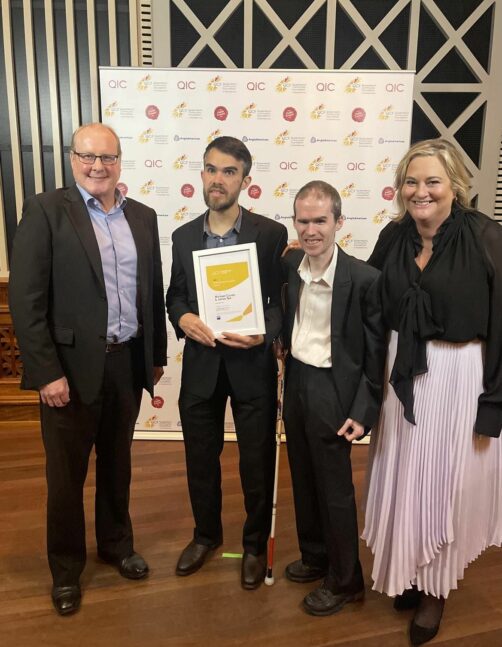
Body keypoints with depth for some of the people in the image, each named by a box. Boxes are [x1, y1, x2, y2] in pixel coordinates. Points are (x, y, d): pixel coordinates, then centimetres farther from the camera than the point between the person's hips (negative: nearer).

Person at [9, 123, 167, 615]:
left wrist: (157, 355, 12)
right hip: (71, 366, -4)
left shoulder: (143, 217, 8)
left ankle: (116, 543, 42)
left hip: (128, 363, 4)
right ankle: (66, 569, 33)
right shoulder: (45, 211, -7)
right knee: (66, 474, 12)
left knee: (117, 463, 20)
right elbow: (26, 299, -12)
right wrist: (47, 372, -15)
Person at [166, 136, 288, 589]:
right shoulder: (183, 236, 4)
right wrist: (182, 317, -12)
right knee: (200, 458, 18)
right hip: (200, 364, 3)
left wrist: (264, 334, -23)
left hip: (253, 364, -3)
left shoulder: (271, 234, -7)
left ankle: (255, 544, 35)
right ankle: (206, 534, 43)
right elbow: (175, 295, 10)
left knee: (257, 461, 11)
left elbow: (284, 300, -5)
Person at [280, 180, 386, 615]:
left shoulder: (364, 278, -18)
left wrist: (363, 413, -13)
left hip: (332, 390, -6)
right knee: (303, 481, 20)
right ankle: (315, 557, 42)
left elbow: (376, 352, -13)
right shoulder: (290, 264, -1)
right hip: (296, 382, 6)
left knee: (335, 490, 8)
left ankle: (345, 581, 30)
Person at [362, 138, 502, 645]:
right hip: (403, 373, 5)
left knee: (446, 484, 11)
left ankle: (435, 587, 35)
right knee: (402, 480, 17)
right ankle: (409, 573, 41)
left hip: (459, 376, -4)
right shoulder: (393, 236, -1)